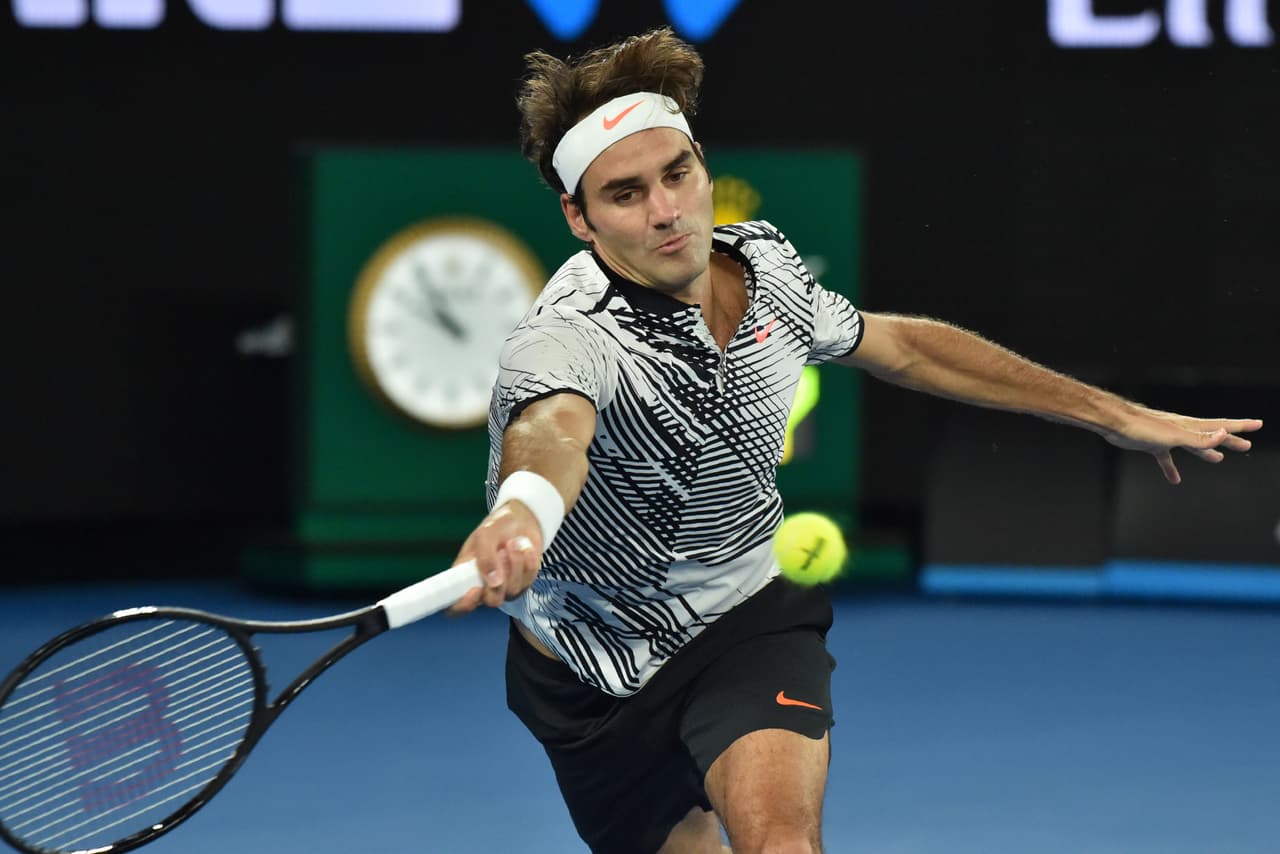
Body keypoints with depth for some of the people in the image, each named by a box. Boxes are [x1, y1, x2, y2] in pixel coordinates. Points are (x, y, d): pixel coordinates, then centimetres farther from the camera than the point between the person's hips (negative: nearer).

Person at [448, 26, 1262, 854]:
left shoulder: (766, 265, -9)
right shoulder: (568, 340, -30)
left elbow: (900, 344, 11)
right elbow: (551, 426, -55)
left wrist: (1113, 415, 13)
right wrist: (523, 506, -81)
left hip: (750, 616, 2)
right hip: (598, 681, -2)